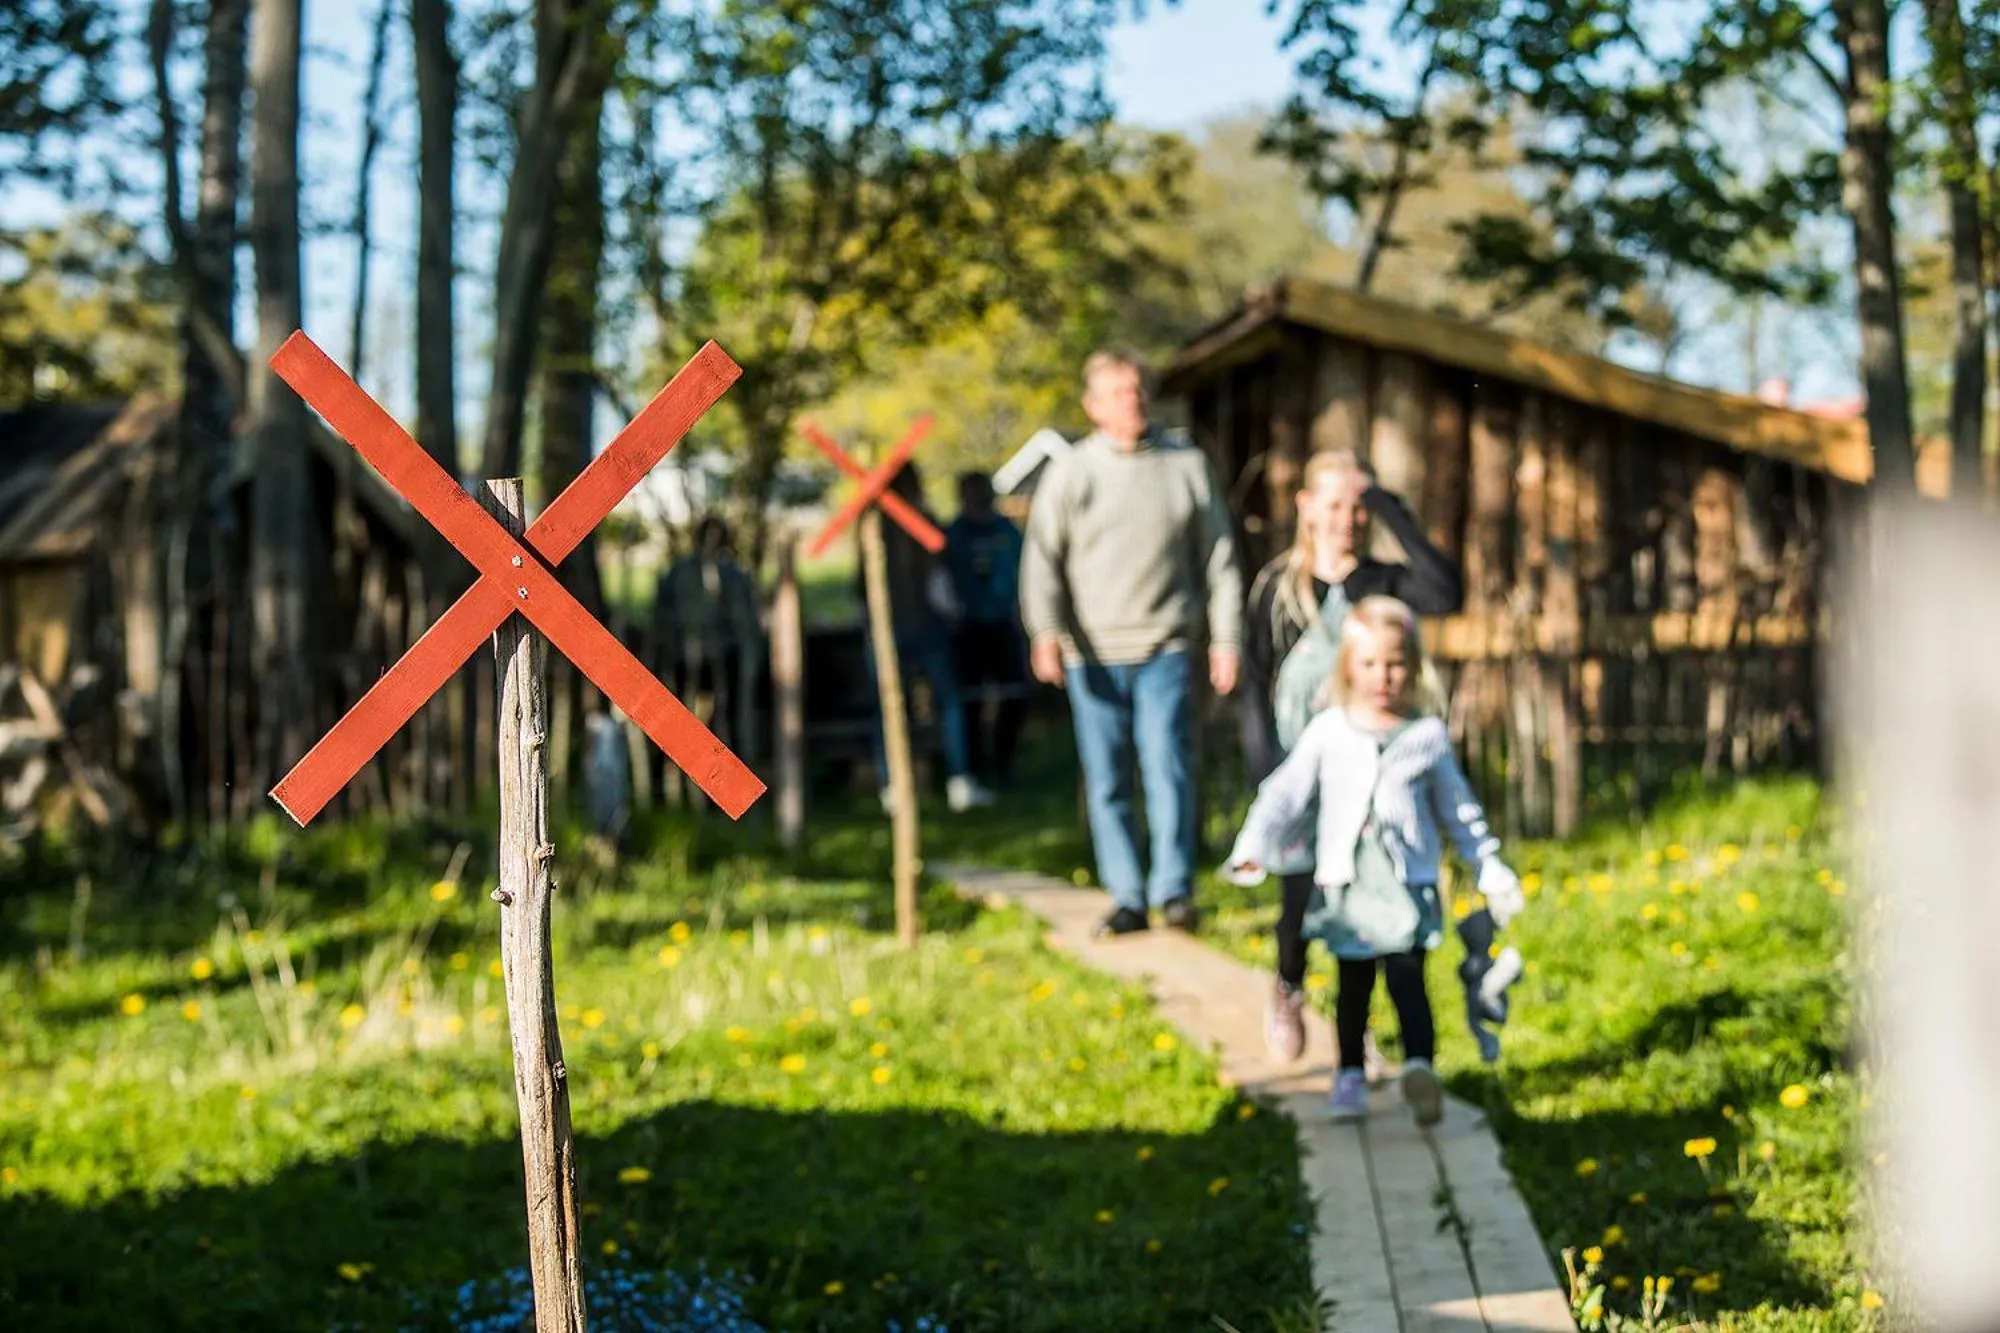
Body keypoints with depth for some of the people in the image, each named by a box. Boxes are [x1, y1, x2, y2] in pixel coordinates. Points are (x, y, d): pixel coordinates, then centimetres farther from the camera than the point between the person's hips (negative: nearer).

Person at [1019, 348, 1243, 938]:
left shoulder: (1187, 464, 6)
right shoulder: (1071, 473, 3)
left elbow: (1218, 555, 9)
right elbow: (1043, 558, -1)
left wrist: (1225, 637, 5)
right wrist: (1046, 633, -14)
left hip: (1166, 648, -1)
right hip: (1093, 653, 1)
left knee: (1168, 767, -10)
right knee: (1107, 781, 3)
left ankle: (1174, 890, -5)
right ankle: (1127, 899, 10)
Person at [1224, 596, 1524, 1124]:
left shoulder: (1427, 735, 4)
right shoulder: (1328, 733, 3)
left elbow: (1457, 807, 14)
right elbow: (1286, 793, 4)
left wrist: (1491, 871, 15)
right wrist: (1252, 848, -8)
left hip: (1406, 882, -1)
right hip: (1346, 881, 1)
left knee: (1406, 976, -14)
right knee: (1354, 983, 10)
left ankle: (1419, 1065, -24)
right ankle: (1350, 1075, 22)